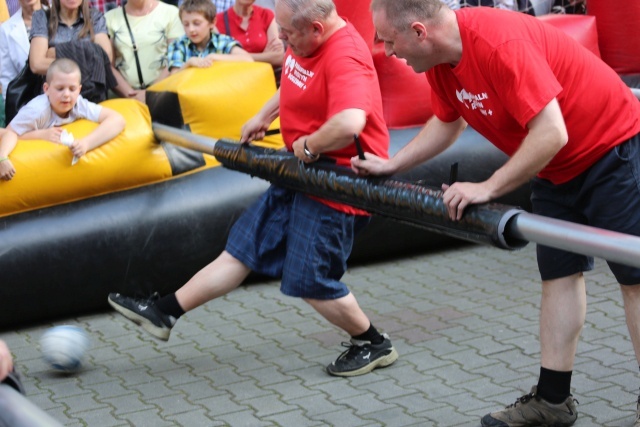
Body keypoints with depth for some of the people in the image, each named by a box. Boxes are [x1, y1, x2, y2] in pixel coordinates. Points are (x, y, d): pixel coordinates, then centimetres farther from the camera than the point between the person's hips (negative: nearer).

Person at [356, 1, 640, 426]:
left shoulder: (499, 42, -32)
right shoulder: (440, 59, -4)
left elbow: (551, 134, -33)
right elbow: (447, 123, 15)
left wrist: (487, 189, -28)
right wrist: (390, 166, 9)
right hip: (559, 169, 9)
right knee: (560, 275, 10)